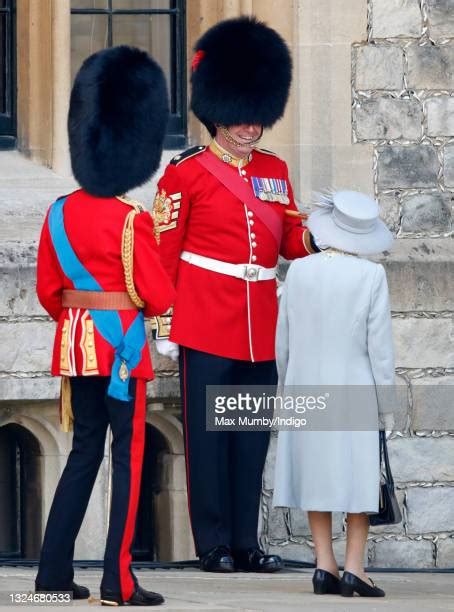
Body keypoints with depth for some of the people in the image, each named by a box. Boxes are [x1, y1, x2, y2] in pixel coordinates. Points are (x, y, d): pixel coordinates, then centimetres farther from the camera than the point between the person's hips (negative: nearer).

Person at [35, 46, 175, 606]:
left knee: (84, 450, 15)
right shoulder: (131, 221, -15)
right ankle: (118, 580, -1)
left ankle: (54, 571, 13)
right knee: (128, 454, 1)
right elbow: (158, 298, -13)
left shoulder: (59, 214, 2)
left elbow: (48, 291, 9)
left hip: (75, 344, 6)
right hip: (122, 346, -6)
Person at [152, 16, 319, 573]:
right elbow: (162, 251, -3)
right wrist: (164, 325, -7)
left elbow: (291, 241, 14)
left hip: (260, 328, 5)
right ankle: (214, 544, 4)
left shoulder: (275, 171, 13)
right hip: (206, 325, -5)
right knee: (208, 435, -1)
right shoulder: (186, 173, -3)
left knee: (253, 436, 7)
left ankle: (246, 542, 14)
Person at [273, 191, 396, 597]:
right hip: (355, 394, -3)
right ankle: (354, 567, -1)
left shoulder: (299, 271, -1)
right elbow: (380, 346, -8)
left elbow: (283, 339, 5)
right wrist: (386, 405, 1)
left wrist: (286, 389, 18)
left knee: (317, 473, 9)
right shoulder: (371, 276, -10)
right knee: (358, 477, 3)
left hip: (306, 392, 3)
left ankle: (325, 565, 7)